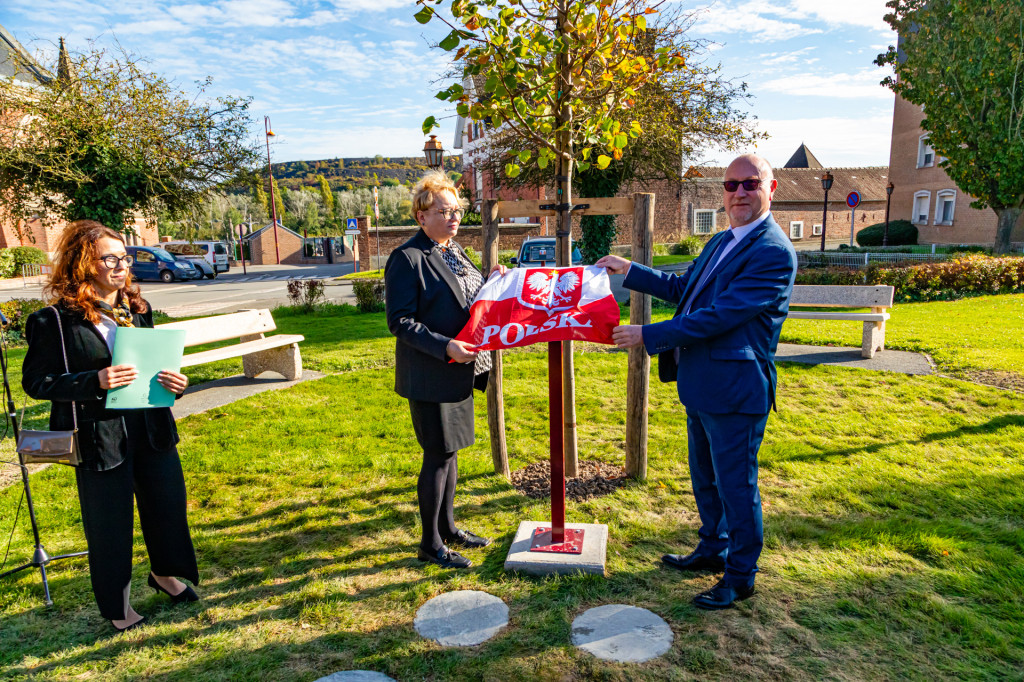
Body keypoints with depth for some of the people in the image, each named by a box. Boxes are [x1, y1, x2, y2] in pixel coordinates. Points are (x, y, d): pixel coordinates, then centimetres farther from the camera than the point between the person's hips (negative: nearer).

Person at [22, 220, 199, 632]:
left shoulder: (138, 309, 7)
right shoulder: (57, 320, -10)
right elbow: (36, 382, -9)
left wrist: (174, 382, -6)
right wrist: (95, 382, -24)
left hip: (151, 428, 5)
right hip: (100, 438, -5)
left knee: (168, 503, 15)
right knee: (110, 522, 9)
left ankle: (165, 573, 41)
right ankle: (117, 603, 32)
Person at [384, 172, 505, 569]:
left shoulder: (454, 251, 12)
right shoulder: (408, 259, -14)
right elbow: (400, 321, -19)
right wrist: (445, 347, -29)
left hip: (460, 370, 8)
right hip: (430, 376, -8)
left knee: (449, 451, 17)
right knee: (439, 455, 0)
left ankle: (447, 527, 33)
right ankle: (430, 545, 16)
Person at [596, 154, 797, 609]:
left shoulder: (774, 252, -18)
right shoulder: (721, 241, 13)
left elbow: (719, 316, -25)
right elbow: (682, 289, 22)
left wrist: (649, 335, -24)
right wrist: (629, 271, 17)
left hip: (734, 389, -9)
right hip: (701, 385, 9)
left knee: (735, 486, 6)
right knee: (705, 479, 23)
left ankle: (740, 576, 25)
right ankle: (712, 550, 42)